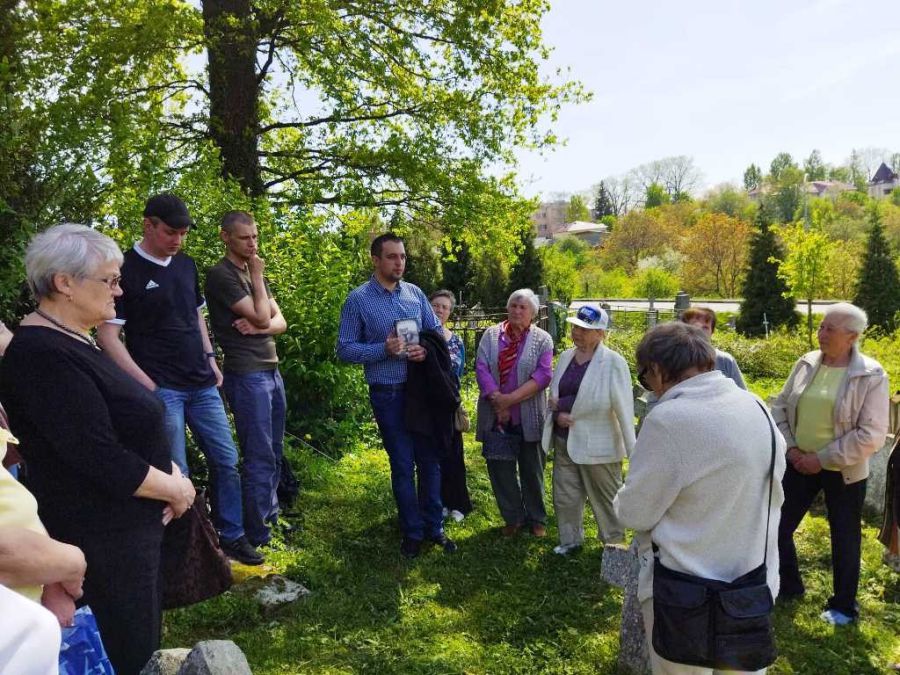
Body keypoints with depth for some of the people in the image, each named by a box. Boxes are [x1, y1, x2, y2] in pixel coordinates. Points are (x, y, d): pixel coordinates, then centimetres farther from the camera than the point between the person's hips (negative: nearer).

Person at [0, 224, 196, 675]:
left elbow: (126, 431, 15)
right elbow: (101, 459, -26)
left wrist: (172, 474, 0)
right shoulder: (42, 356, -22)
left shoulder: (73, 343, 9)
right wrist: (176, 488, -12)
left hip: (126, 528, 10)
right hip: (100, 542, -9)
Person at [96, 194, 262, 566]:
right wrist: (144, 382, -16)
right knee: (176, 474, -1)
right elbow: (107, 335, -11)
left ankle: (232, 536, 25)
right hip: (161, 390, -6)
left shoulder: (186, 264, 10)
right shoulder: (126, 270, -9)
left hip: (202, 385, 7)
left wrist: (210, 360, 13)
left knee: (226, 460, 11)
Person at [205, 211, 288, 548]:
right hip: (246, 376, -8)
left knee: (274, 454, 15)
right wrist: (257, 277, -6)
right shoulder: (220, 274, -10)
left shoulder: (253, 273, 17)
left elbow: (280, 321, 11)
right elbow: (261, 316, -17)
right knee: (260, 458, -5)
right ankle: (258, 537, 4)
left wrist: (259, 326, -10)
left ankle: (271, 518, 29)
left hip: (271, 371, 8)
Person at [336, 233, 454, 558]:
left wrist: (426, 349, -11)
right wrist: (384, 350, -21)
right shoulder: (358, 299, -7)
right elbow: (344, 349, -7)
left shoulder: (415, 293, 4)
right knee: (403, 465, 7)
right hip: (388, 395, -3)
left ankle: (434, 527, 26)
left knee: (430, 460, 10)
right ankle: (412, 532, 24)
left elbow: (437, 332, 11)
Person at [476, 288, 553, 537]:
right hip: (496, 416, 2)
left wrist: (511, 399, -18)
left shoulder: (542, 339, 0)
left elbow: (543, 375, -11)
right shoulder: (491, 334, 6)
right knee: (500, 468, 8)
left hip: (529, 418, -2)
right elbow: (481, 367, -4)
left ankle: (536, 519, 26)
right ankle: (513, 518, 24)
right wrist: (497, 399, -16)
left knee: (532, 469, 10)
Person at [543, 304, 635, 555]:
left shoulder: (613, 362, -14)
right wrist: (557, 414, -8)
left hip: (597, 444, -5)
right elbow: (555, 395, 13)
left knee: (606, 498, 10)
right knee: (565, 495, 15)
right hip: (564, 440, 6)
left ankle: (615, 544, 28)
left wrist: (633, 450, -14)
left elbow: (624, 408, -14)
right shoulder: (566, 356, 4)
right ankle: (571, 539, 33)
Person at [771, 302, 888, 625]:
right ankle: (788, 586, 34)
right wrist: (790, 448, -7)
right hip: (799, 463, 4)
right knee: (777, 526, 10)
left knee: (844, 538, 13)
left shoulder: (871, 376, -15)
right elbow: (779, 407, 6)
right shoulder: (806, 363, -2)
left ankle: (843, 605, 34)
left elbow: (870, 435, -17)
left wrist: (823, 459, -18)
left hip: (843, 471, -4)